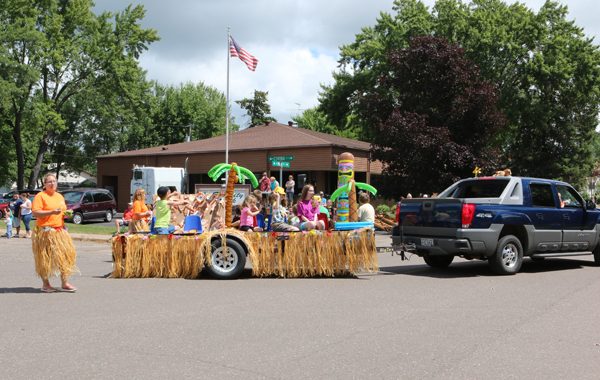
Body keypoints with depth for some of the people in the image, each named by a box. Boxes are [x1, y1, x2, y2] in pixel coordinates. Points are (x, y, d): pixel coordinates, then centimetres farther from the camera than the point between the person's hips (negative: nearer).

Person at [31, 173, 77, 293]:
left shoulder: (60, 196, 17)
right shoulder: (40, 196, -4)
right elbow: (35, 213, -14)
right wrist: (52, 212, -24)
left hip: (60, 231, 6)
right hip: (45, 232, -6)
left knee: (65, 255, 1)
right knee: (45, 258, 0)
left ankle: (65, 283, 7)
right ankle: (45, 284, 11)